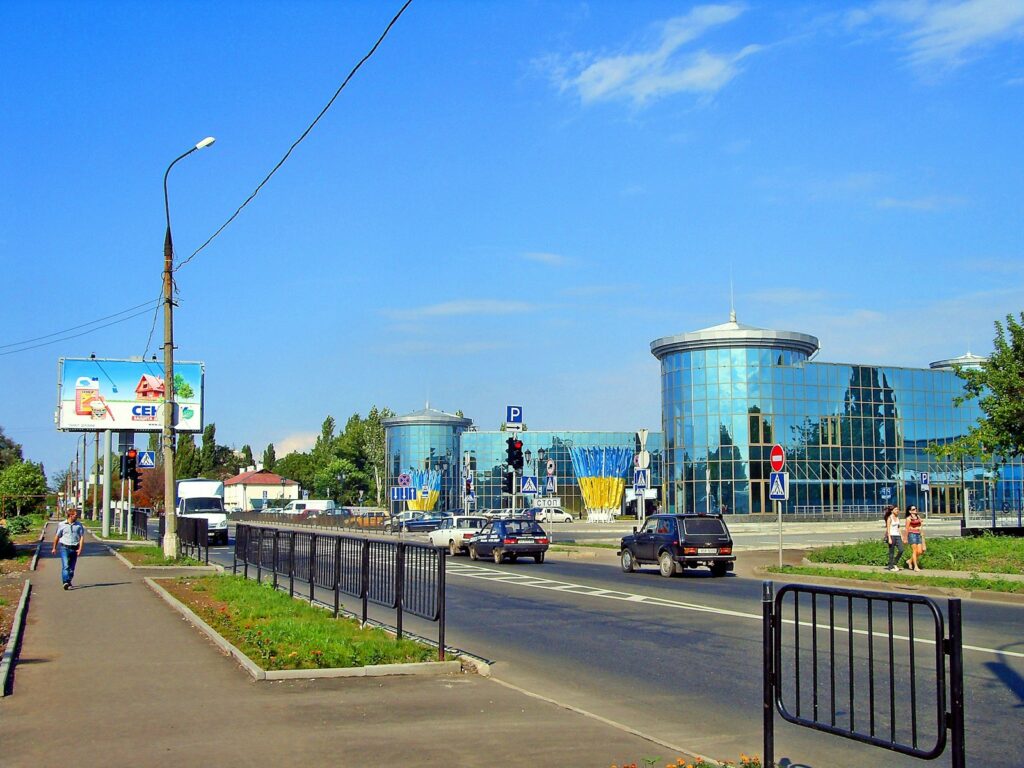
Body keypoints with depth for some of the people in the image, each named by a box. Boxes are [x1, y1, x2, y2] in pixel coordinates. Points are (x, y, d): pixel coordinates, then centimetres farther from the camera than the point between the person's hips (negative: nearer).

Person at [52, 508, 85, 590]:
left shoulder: (79, 525, 5)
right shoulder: (62, 525, 2)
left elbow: (82, 537, 2)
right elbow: (57, 537, 11)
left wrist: (80, 548, -10)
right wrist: (54, 548, 15)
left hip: (74, 548, 2)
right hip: (64, 547, -2)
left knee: (71, 567, 9)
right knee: (65, 566, -15)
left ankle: (69, 582, 22)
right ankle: (66, 582, -25)